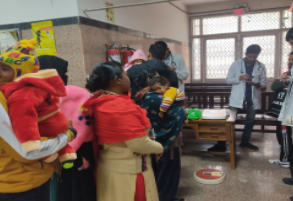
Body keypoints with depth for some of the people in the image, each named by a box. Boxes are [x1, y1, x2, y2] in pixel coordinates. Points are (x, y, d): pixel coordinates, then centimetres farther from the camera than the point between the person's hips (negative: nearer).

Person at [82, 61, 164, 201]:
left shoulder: (99, 102, 0)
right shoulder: (122, 106, -27)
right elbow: (139, 144, -26)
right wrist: (159, 148, -8)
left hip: (109, 167, 9)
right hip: (128, 170, -8)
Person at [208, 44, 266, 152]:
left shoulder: (261, 66, 2)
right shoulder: (236, 64, -2)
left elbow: (263, 83, 4)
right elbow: (228, 80, -3)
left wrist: (257, 84, -19)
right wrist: (240, 77, -19)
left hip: (253, 97, 3)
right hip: (237, 97, -2)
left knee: (250, 120, 14)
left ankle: (245, 141, 31)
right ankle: (221, 144, 3)